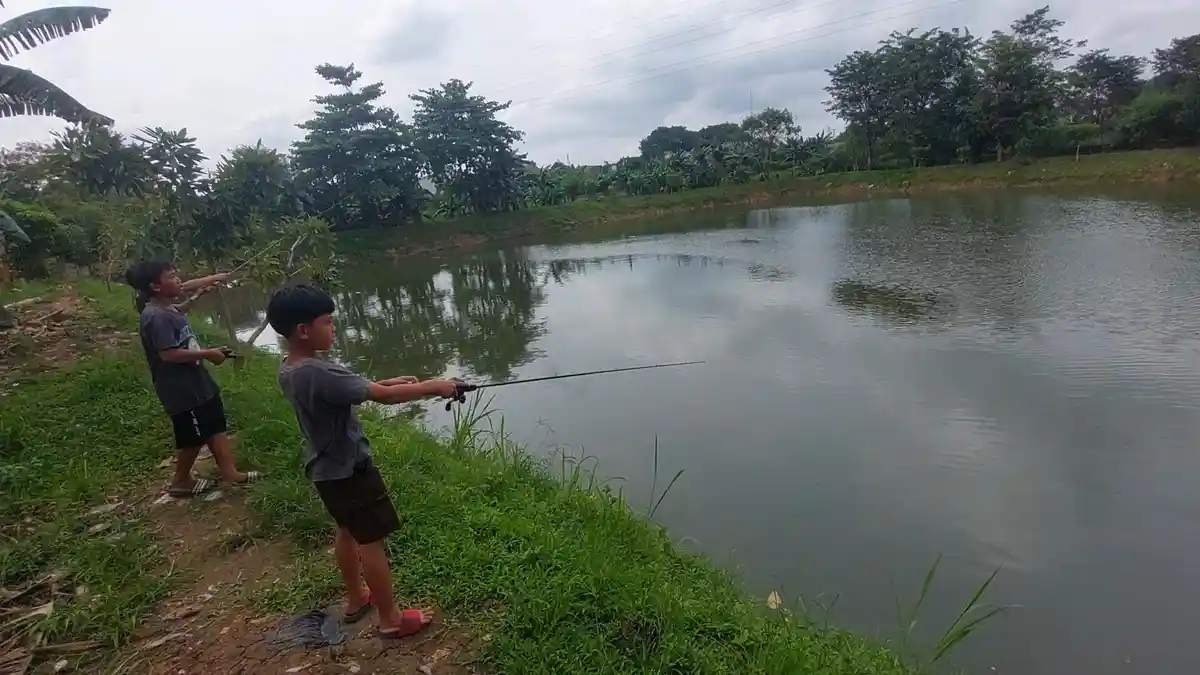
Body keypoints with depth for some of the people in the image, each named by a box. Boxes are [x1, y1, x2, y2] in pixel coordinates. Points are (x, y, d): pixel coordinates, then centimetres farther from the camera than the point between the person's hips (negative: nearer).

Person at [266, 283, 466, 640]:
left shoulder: (288, 370, -1)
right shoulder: (317, 372, -31)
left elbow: (343, 391, 11)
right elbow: (383, 397, -30)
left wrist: (387, 382, 3)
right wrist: (433, 386, -20)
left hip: (326, 469, 10)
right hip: (349, 469, -10)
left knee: (347, 531, 25)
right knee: (371, 541, 3)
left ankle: (356, 598, 43)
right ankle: (391, 619, 18)